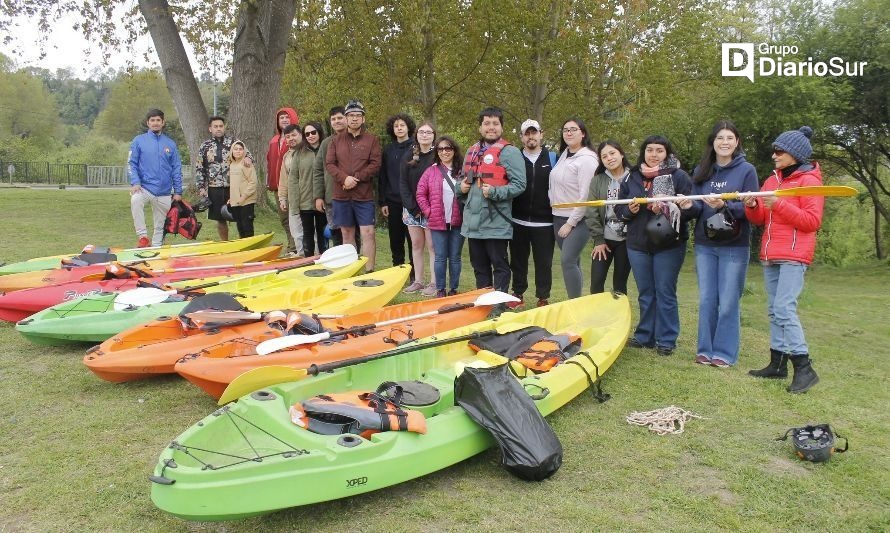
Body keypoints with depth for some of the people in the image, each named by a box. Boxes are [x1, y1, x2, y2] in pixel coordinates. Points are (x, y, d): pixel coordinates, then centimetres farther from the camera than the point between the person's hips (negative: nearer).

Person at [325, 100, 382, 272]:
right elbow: (329, 163, 3)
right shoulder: (337, 140, 11)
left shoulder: (372, 139, 3)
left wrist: (356, 178, -15)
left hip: (364, 195, -3)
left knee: (368, 233, -7)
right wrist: (344, 178, -13)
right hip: (341, 195, 3)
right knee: (347, 233, 9)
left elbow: (375, 164, -6)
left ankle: (369, 271, -3)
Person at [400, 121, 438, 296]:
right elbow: (403, 182, 6)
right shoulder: (409, 156, 8)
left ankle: (434, 283, 2)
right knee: (416, 245, 9)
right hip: (411, 208, 4)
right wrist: (410, 206, -6)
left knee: (431, 246, -3)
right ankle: (418, 281, 16)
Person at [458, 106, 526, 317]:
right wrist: (462, 186, 4)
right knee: (479, 265, 16)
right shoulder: (472, 151, 15)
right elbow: (464, 179, 26)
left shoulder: (509, 152, -6)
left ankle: (499, 305, 8)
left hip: (495, 221, -7)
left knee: (499, 265, 1)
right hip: (473, 219, 7)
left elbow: (519, 185, -12)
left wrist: (495, 192, -22)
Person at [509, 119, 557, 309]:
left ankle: (543, 298, 13)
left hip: (544, 222, -1)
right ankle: (517, 295, 20)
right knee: (518, 260, 9)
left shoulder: (552, 158, 6)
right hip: (518, 221, 1)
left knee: (544, 262, 3)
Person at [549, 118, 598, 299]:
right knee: (572, 262, 12)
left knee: (568, 261, -15)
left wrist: (570, 223, -16)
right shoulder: (564, 155, 11)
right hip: (559, 217, 7)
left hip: (578, 219, -7)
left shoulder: (587, 159, -12)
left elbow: (586, 196, -17)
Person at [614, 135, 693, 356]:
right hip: (638, 244, 4)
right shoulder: (632, 178, 9)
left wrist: (667, 208, -24)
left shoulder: (679, 176, -3)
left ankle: (666, 340, 12)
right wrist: (629, 210, -11)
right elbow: (618, 209, 11)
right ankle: (644, 336, 24)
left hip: (668, 245, -4)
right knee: (645, 293, 13)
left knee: (665, 293, 2)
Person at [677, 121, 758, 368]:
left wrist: (724, 206, -25)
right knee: (706, 300, 9)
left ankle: (725, 353, 11)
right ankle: (705, 349, 19)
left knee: (728, 302, 1)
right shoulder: (701, 171, 7)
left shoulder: (746, 170, -4)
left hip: (734, 247, -4)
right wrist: (690, 206, -16)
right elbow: (697, 210, 7)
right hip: (705, 245, 4)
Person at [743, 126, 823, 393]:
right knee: (774, 310, 10)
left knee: (784, 309, -16)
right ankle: (778, 363, 17)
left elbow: (812, 221, -14)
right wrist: (752, 206, -6)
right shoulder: (772, 180, 16)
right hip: (770, 256, 8)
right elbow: (760, 218, 15)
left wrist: (780, 205, -20)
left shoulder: (809, 181, -6)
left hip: (794, 256, -8)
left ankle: (804, 368, -10)